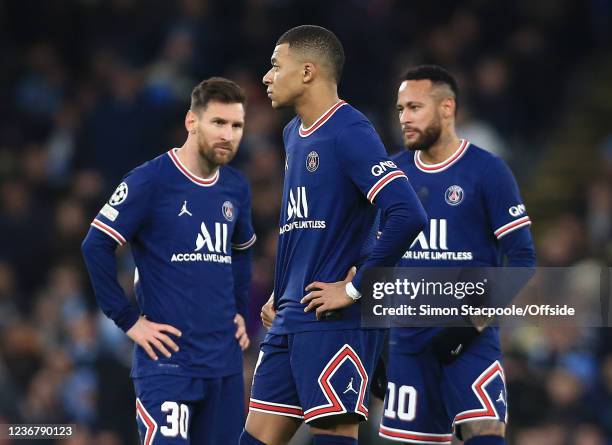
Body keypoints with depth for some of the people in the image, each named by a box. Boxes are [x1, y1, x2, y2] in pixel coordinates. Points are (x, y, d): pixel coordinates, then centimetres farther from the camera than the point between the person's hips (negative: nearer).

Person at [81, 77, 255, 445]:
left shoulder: (236, 188, 10)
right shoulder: (150, 181, -9)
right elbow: (96, 246, -10)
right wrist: (129, 320, -10)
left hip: (225, 359, 6)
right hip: (168, 356, -6)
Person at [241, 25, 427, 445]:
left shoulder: (350, 133, -14)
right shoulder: (294, 134, 16)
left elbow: (408, 216, -24)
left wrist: (355, 288, -18)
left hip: (336, 321, -9)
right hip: (290, 320, 9)